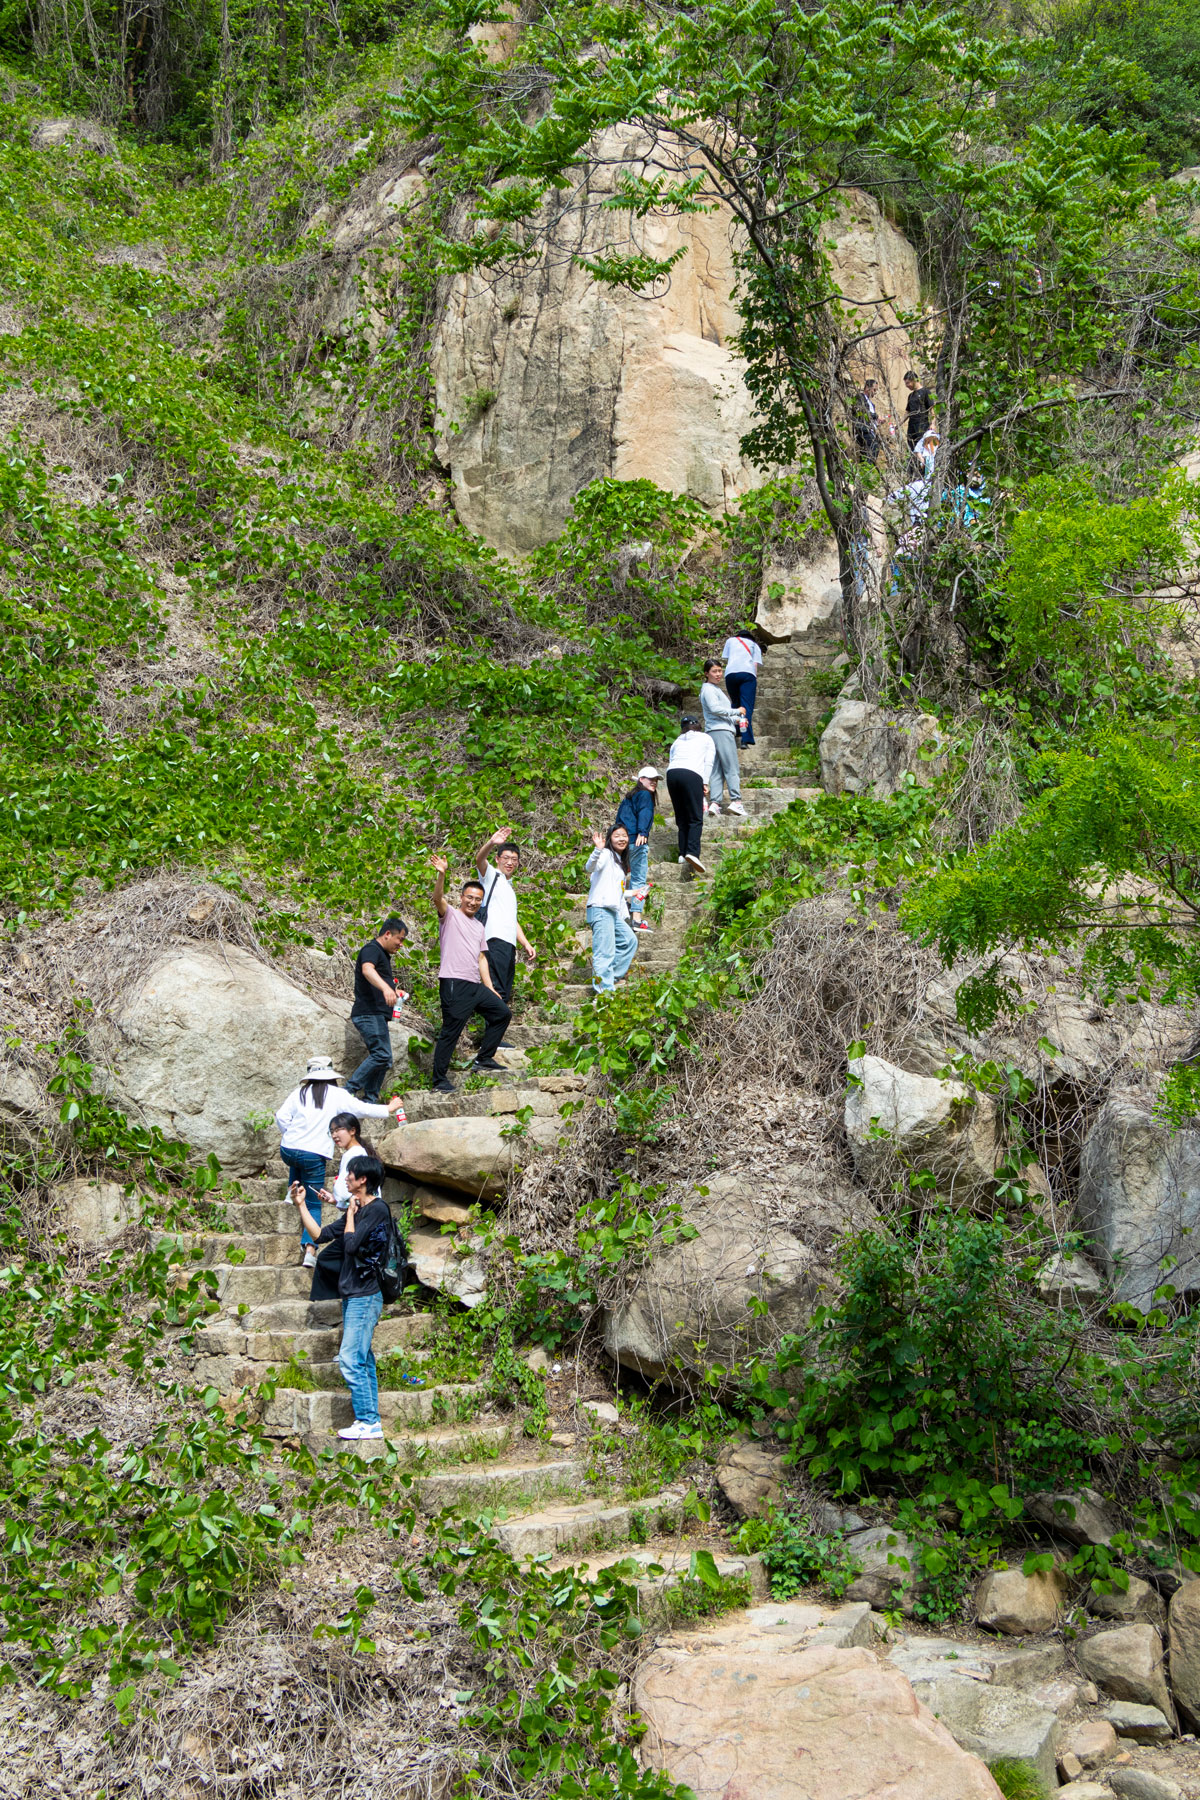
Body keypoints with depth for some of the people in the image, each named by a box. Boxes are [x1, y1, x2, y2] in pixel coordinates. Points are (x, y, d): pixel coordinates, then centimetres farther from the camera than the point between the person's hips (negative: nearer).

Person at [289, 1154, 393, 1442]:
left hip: (365, 1296, -10)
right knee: (363, 1361, 10)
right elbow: (322, 1235, 16)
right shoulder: (357, 1210, 15)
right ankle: (370, 1421, 13)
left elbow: (352, 1244, -20)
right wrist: (300, 1204, 14)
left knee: (350, 1360, -12)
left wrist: (351, 1213, -6)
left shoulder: (377, 1209, -13)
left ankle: (368, 1422, -9)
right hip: (353, 1296, 10)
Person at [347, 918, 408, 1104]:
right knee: (382, 1055, -21)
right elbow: (367, 970, -30)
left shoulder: (383, 955, 26)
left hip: (378, 1016, 11)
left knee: (383, 1060, 6)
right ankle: (349, 1091, -19)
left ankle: (369, 1100, 6)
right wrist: (386, 988, -46)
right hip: (369, 1013, -11)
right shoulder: (371, 949, -7)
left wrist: (394, 993, 31)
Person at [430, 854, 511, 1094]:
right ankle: (439, 1081, -6)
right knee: (450, 1033, -9)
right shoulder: (450, 915, 3)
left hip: (476, 985, 8)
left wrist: (490, 988, 15)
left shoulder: (479, 927, 23)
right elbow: (438, 898, -18)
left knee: (502, 1013, 12)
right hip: (454, 984, -8)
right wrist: (441, 875, -36)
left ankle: (483, 1061, 20)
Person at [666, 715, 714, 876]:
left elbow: (671, 761, 20)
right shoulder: (706, 739, 23)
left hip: (672, 773, 4)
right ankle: (692, 852, -26)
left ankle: (683, 853, 2)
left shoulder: (678, 741, 30)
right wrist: (705, 783, 8)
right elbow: (708, 763, 10)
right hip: (692, 775, -4)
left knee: (681, 819, 10)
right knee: (696, 819, -8)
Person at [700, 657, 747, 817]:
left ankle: (714, 803, -2)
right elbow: (714, 708, -18)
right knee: (731, 768, -13)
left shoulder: (716, 689, 26)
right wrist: (736, 711, -11)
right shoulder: (708, 689, -5)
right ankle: (736, 800, -19)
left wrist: (736, 719, 13)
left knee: (717, 771, 3)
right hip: (721, 731, -10)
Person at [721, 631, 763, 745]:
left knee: (735, 704, 18)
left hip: (730, 673, 1)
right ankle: (746, 739, -20)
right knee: (747, 707, -7)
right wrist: (756, 683, 13)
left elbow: (724, 659, 23)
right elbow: (756, 664, 12)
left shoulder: (730, 640, 29)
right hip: (748, 673, -1)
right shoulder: (754, 645, 25)